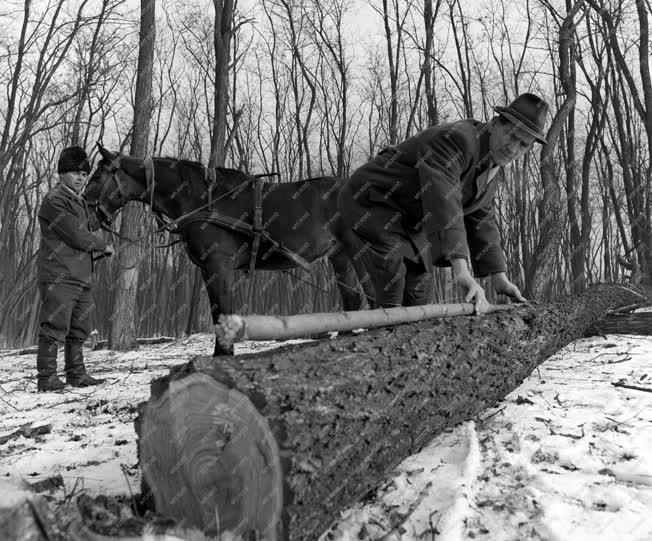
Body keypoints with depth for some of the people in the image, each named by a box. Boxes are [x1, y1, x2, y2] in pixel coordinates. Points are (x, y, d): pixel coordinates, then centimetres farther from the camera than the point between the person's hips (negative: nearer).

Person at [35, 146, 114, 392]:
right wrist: (104, 246, -3)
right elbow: (77, 236, -16)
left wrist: (99, 250, 11)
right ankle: (46, 377, 3)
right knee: (54, 326, -5)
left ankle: (76, 373, 20)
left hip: (81, 275, 9)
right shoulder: (55, 200, -9)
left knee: (79, 329, 12)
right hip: (59, 276, -9)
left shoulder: (78, 201, 21)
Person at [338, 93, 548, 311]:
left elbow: (481, 222, 11)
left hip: (405, 222, 10)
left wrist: (500, 278, 4)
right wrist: (462, 272, -47)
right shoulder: (455, 139, -26)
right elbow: (443, 203, -40)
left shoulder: (490, 169, 6)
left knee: (418, 294, 11)